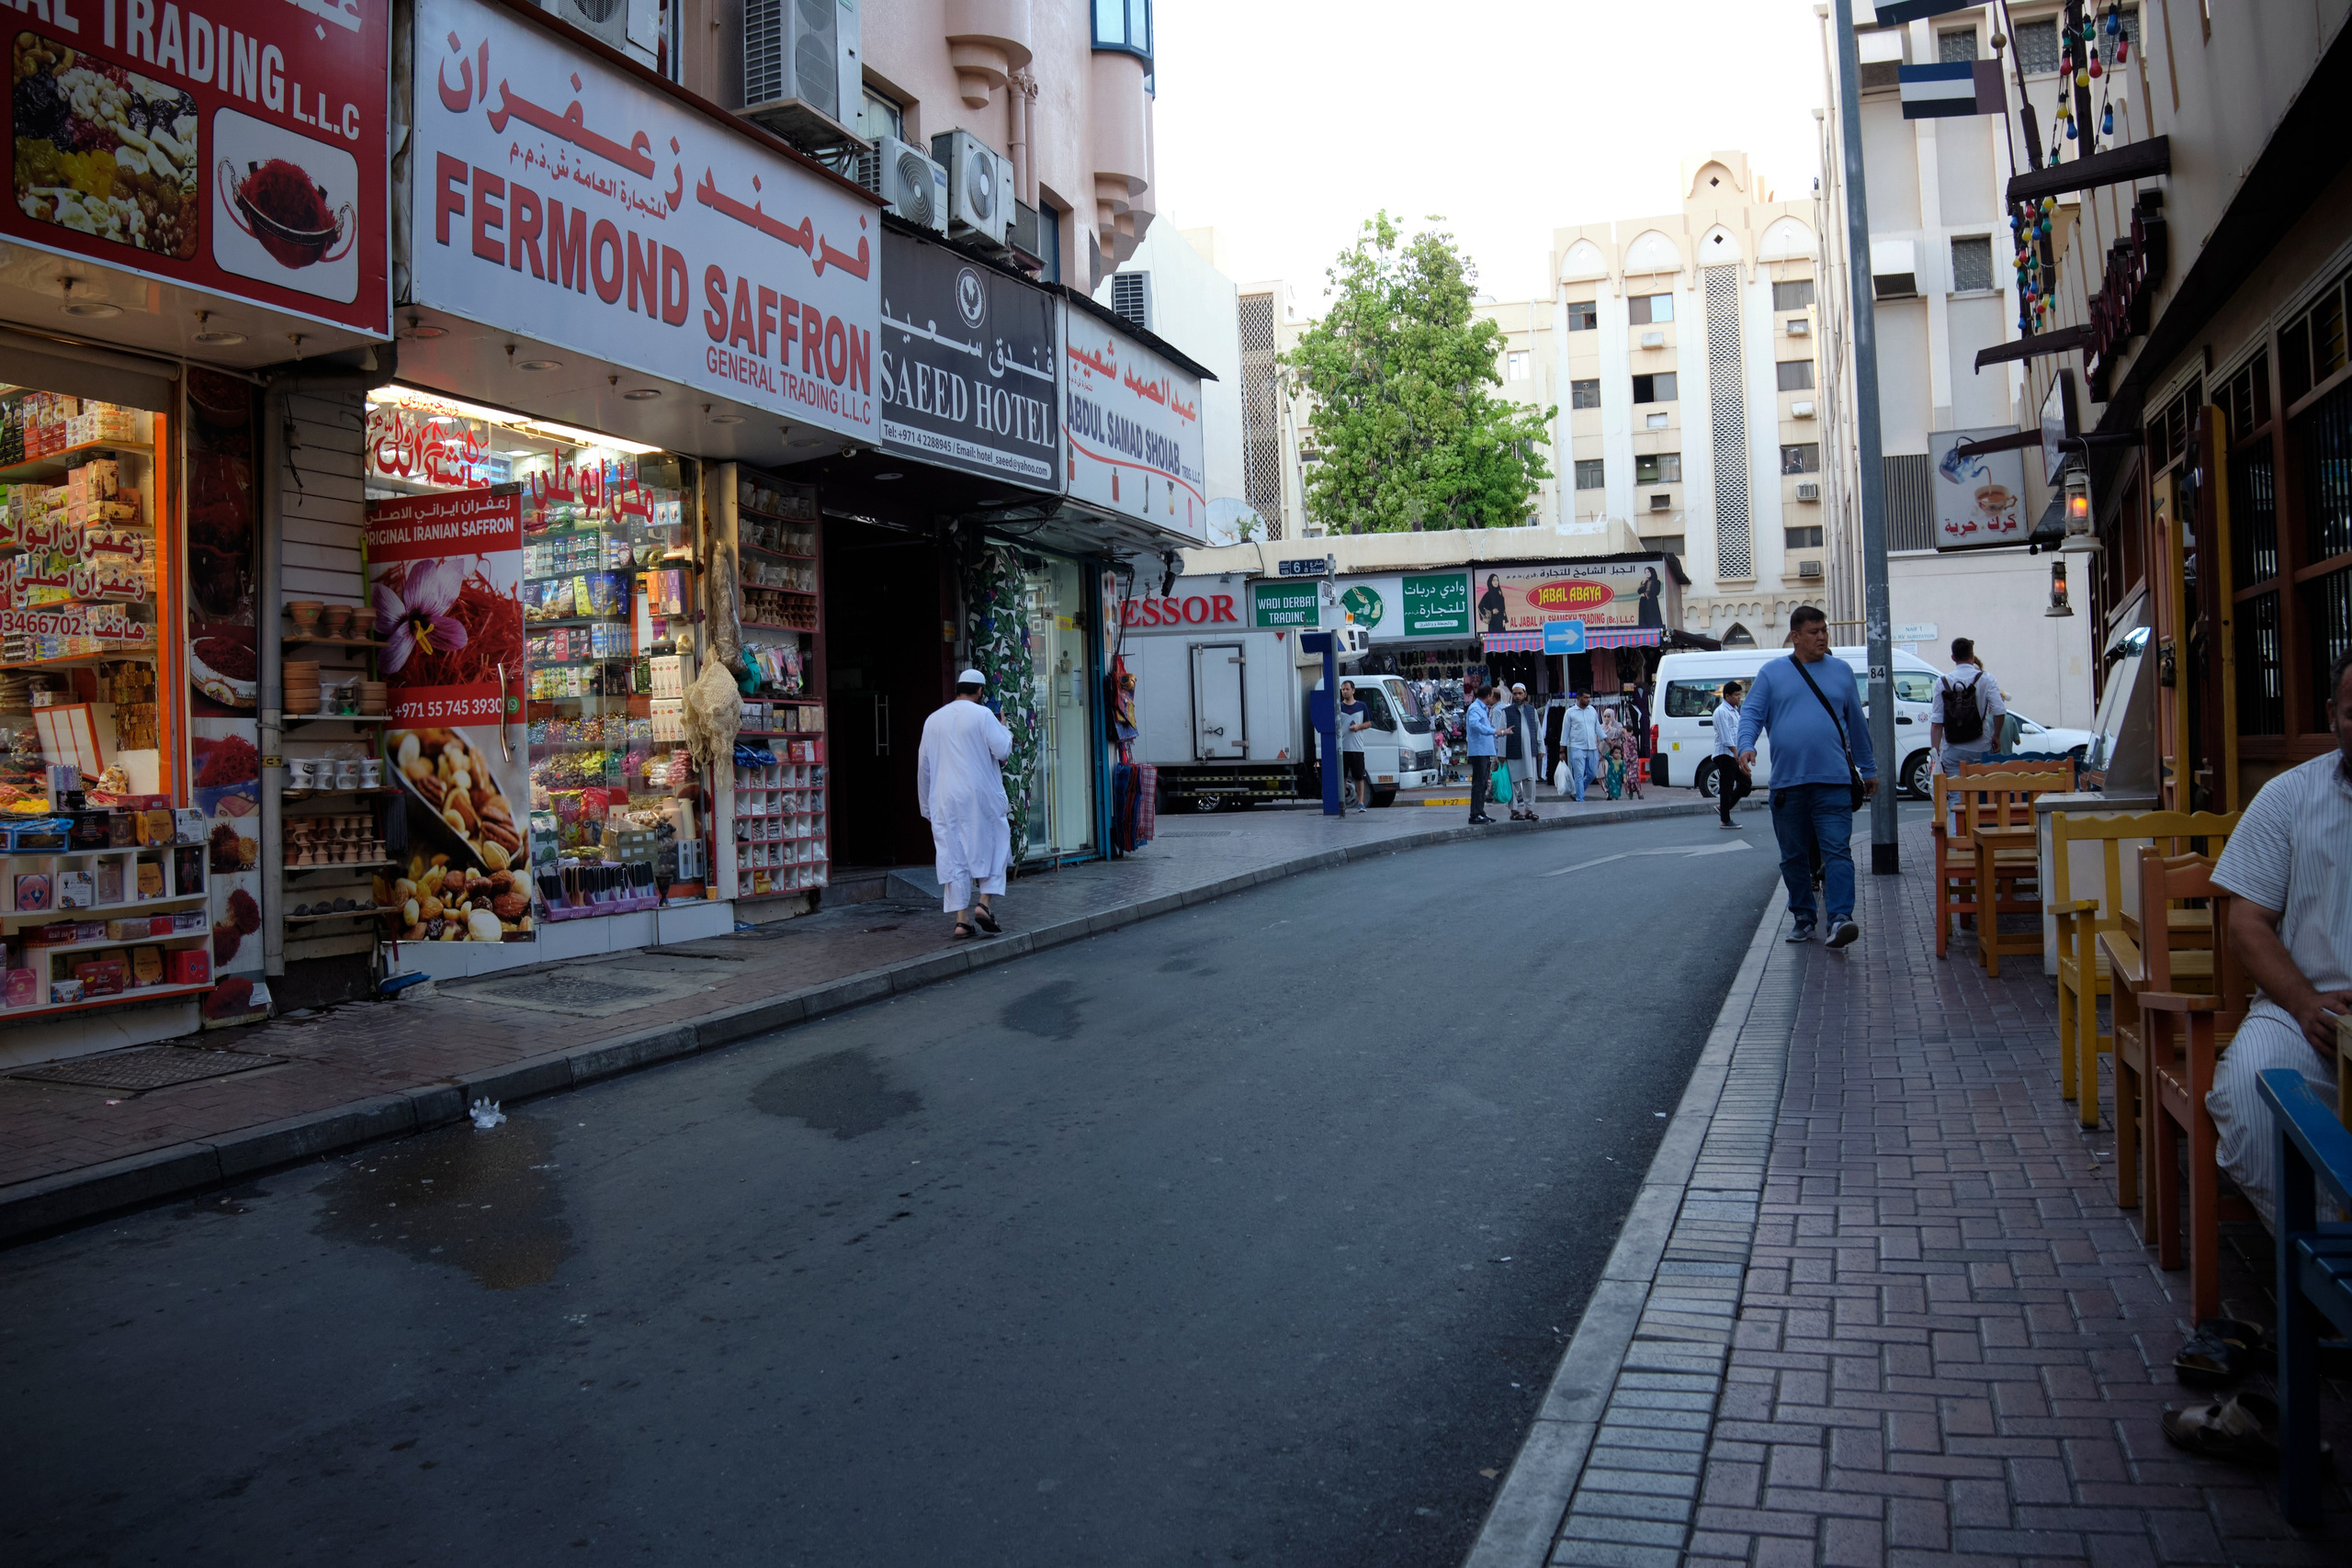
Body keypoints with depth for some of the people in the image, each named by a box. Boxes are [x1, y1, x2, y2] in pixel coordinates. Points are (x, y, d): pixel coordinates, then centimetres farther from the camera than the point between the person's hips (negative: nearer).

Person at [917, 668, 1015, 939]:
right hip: (980, 796, -4)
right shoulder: (982, 715, -5)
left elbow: (923, 766, 13)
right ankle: (983, 903, -2)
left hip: (944, 801, 4)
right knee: (990, 847, 12)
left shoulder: (933, 720, 10)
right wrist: (1004, 729, 12)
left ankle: (961, 920, 1)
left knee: (953, 856, 4)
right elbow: (1003, 750, -9)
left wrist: (926, 805, 20)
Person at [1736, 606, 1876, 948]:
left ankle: (1840, 919, -19)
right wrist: (1746, 745, -17)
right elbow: (1751, 714, 3)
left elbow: (1857, 723, 20)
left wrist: (1869, 769, 23)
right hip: (1787, 782, 0)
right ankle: (1803, 919, 19)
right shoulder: (1772, 673, 9)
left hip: (1833, 781, 0)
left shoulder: (1841, 671, 13)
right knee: (1794, 856, 8)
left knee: (1837, 850, -12)